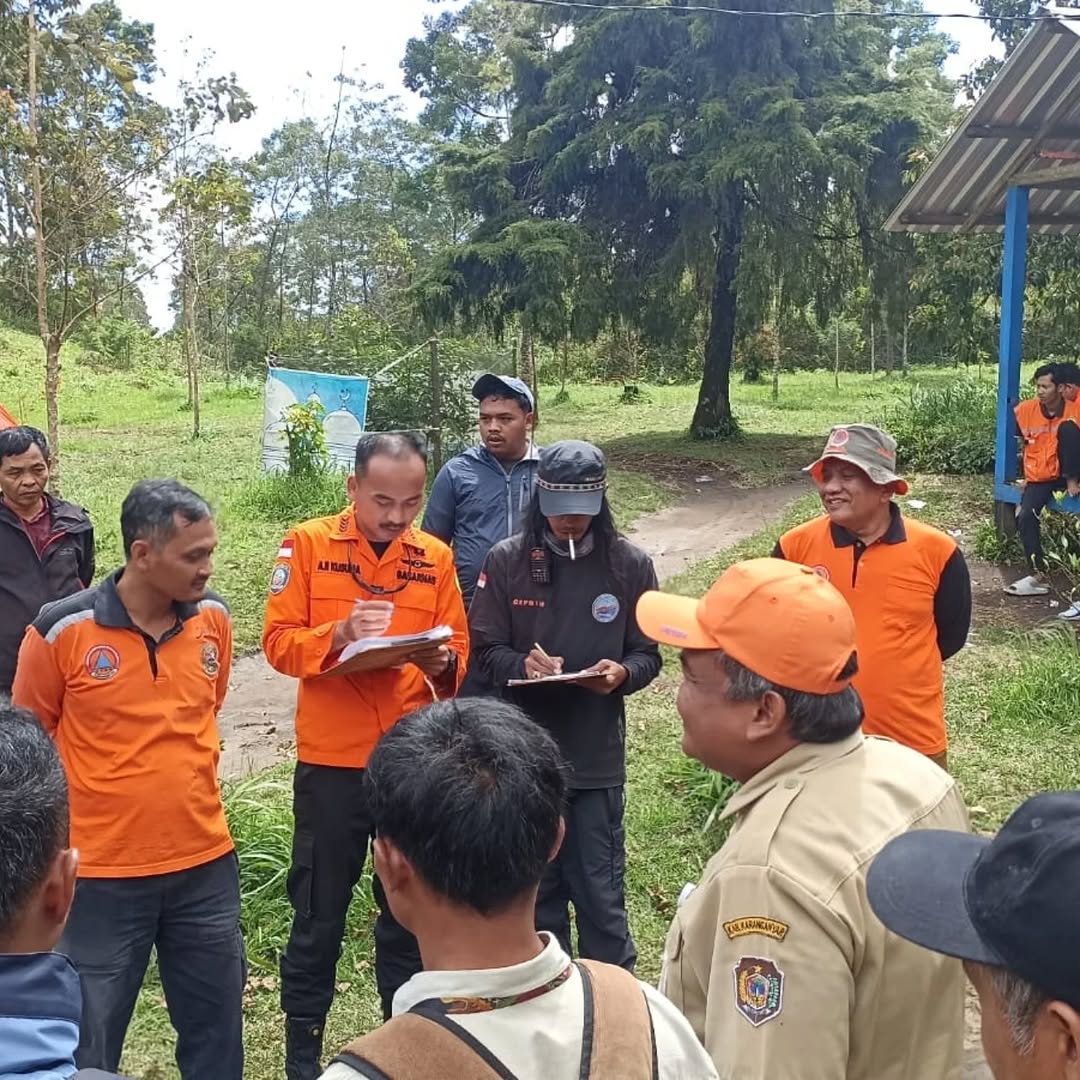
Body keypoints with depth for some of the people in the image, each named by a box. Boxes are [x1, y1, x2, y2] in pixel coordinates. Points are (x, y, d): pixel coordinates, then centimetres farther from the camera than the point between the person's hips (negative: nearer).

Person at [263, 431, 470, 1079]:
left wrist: (441, 663, -18)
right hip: (331, 761, -2)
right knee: (318, 918, 9)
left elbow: (459, 657, 4)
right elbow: (279, 642, -7)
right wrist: (339, 633, -24)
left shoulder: (437, 558, 4)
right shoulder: (307, 544, -4)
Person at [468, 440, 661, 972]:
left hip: (598, 757, -1)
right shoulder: (507, 559, -2)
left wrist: (623, 673, -18)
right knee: (535, 887, 14)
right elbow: (485, 649, 1)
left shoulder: (629, 564, -1)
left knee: (600, 893, 3)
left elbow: (648, 653, 3)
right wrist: (523, 664, -20)